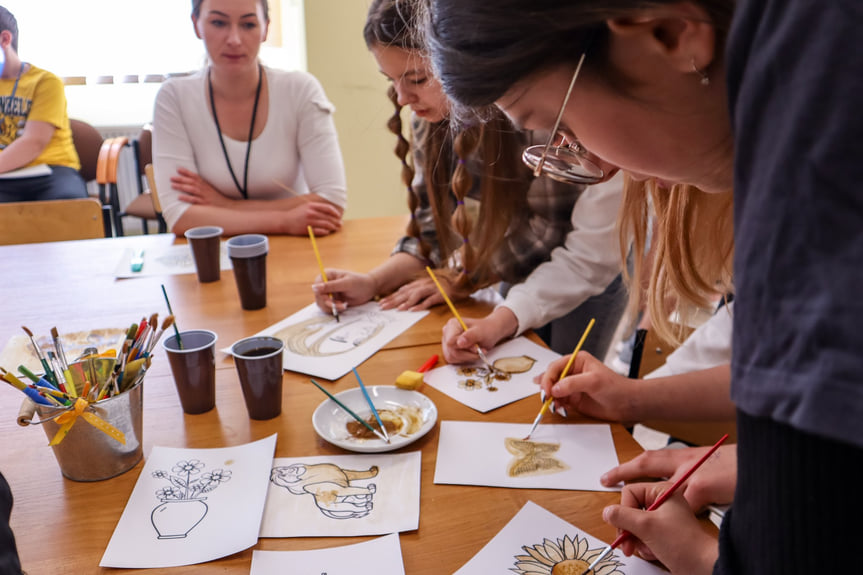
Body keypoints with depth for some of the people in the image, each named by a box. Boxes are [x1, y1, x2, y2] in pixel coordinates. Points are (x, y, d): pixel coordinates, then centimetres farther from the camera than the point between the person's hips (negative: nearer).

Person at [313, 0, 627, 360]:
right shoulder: (430, 117, -11)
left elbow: (590, 255, -27)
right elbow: (434, 224, -3)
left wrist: (500, 322, -29)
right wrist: (373, 283, -18)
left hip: (591, 279, -5)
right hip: (521, 280, 6)